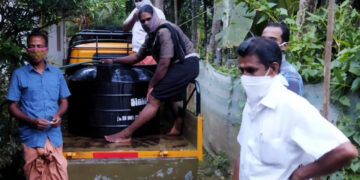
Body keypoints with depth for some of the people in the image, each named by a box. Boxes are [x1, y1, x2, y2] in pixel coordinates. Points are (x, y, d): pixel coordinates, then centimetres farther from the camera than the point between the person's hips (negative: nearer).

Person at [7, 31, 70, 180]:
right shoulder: (19, 74, 1)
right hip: (31, 136, -2)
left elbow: (64, 101, 15)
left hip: (54, 135, 2)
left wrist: (58, 115, -7)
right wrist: (31, 121, -14)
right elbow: (13, 106, 2)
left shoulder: (57, 73, 9)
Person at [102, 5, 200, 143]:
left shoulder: (164, 31, -17)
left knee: (154, 99, -14)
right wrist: (113, 61, 21)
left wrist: (151, 85, -11)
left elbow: (164, 64, -21)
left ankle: (125, 135, -14)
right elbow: (138, 56, 24)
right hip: (179, 66, 10)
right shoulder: (152, 36, 14)